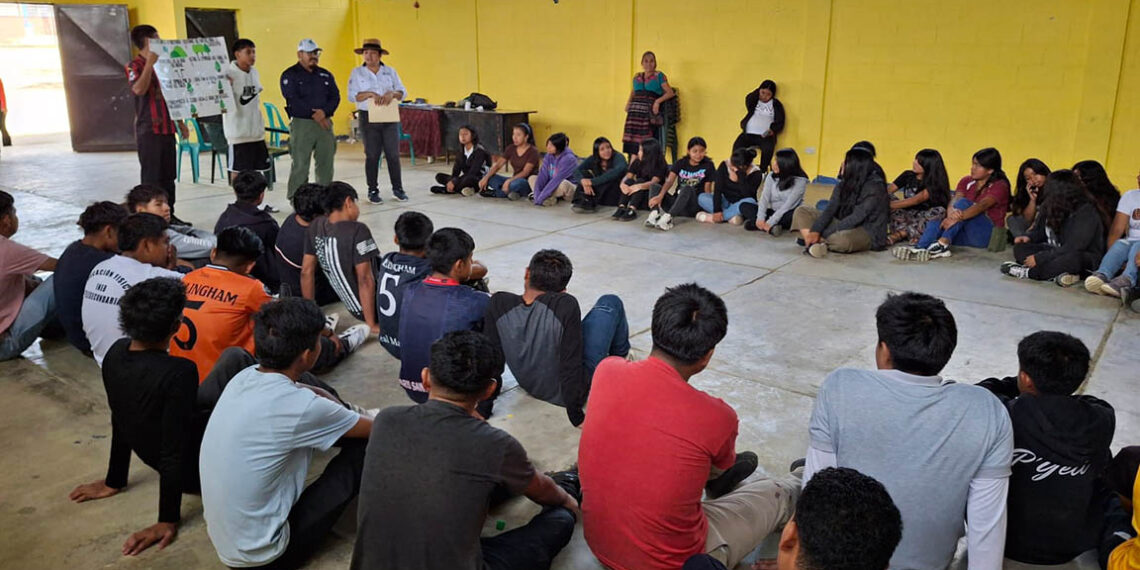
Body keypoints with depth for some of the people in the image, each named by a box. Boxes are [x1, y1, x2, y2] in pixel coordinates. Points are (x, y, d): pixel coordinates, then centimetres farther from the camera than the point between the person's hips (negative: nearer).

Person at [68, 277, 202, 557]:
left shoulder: (115, 354, -12)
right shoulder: (179, 373, -35)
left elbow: (121, 421, 3)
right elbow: (174, 452, -28)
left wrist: (114, 481, 16)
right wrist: (168, 521, -17)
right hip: (198, 468, -7)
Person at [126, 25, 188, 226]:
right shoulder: (135, 66, -6)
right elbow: (139, 89, -25)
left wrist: (180, 122, 19)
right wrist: (149, 63, -22)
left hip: (167, 128, 7)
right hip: (148, 130, -7)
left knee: (168, 175, 10)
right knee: (151, 176, -4)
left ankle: (168, 214, 17)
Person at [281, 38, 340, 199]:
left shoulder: (326, 75, 17)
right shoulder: (289, 75, 1)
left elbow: (335, 97, 7)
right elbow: (293, 101, -9)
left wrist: (324, 111, -12)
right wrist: (315, 115, -13)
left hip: (324, 123, 5)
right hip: (301, 124, -5)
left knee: (326, 163, 6)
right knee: (300, 165, -6)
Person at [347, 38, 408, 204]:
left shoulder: (390, 71, 9)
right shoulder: (357, 72, 5)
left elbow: (403, 92, 5)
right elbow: (352, 95, -4)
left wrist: (392, 94, -17)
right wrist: (370, 94, -18)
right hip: (368, 118, -1)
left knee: (393, 154, 0)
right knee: (372, 155, 2)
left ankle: (397, 188, 10)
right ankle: (373, 191, 10)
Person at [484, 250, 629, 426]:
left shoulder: (498, 303, -20)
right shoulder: (565, 305, -31)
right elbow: (571, 367, -29)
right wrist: (576, 417, -18)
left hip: (530, 386, 5)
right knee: (610, 303, 6)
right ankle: (620, 360, 35)